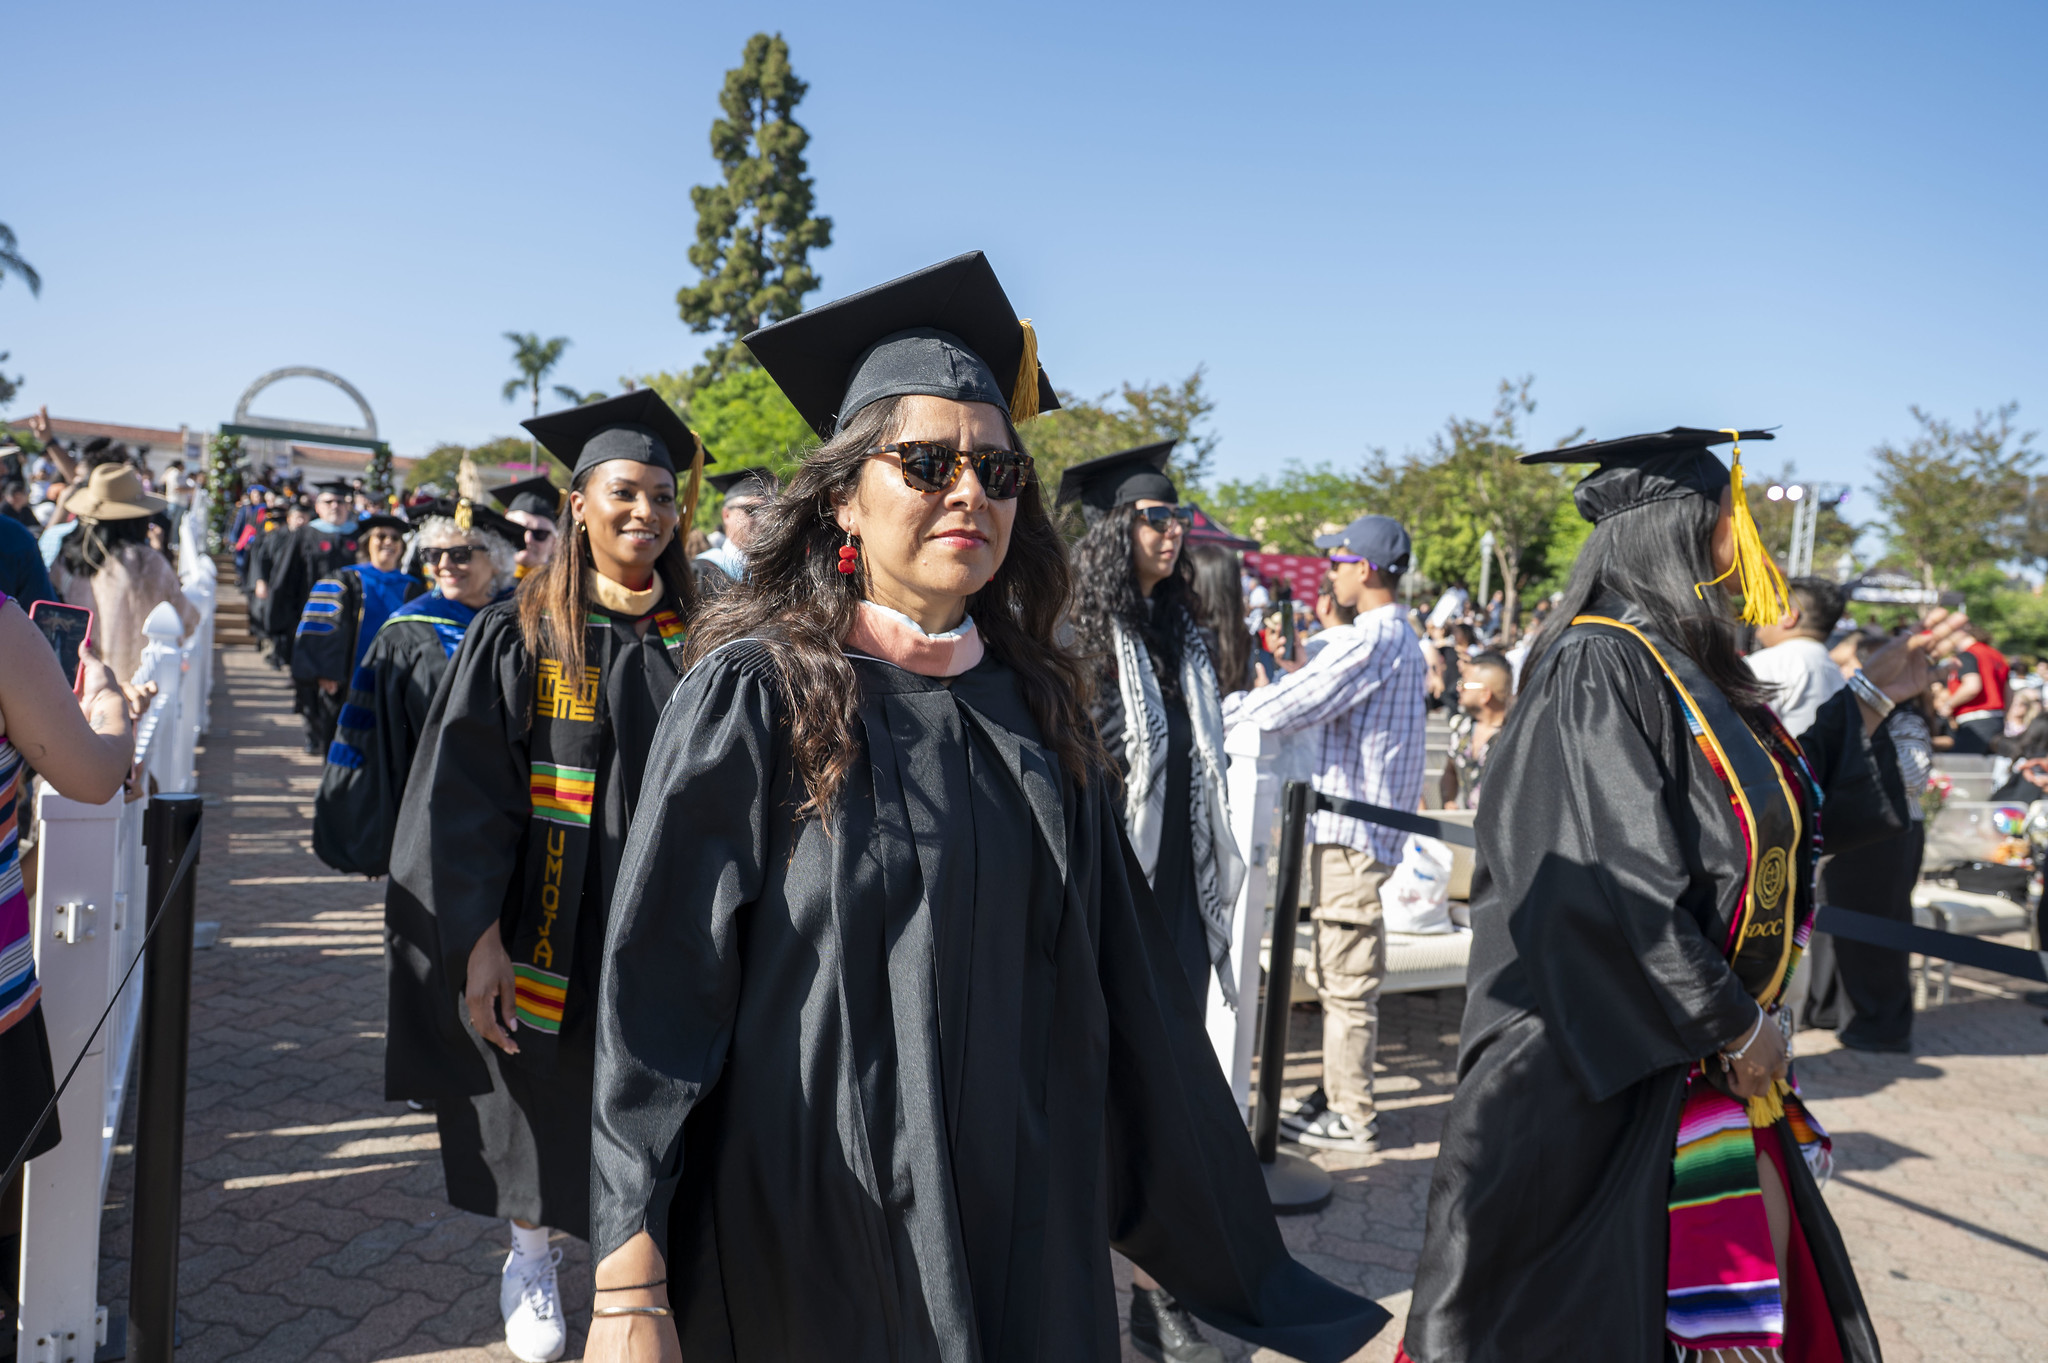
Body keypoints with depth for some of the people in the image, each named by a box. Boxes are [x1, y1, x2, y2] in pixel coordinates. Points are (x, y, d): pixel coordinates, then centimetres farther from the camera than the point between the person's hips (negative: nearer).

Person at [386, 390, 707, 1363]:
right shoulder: (516, 637, -6)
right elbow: (465, 798, -8)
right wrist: (478, 940, -14)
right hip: (549, 931, -1)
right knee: (541, 1105, 15)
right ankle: (531, 1257, 40)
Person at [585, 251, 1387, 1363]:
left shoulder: (1034, 709, 1)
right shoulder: (757, 693, -12)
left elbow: (1118, 983, 5)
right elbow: (656, 991, -13)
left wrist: (1214, 1234, 8)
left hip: (1024, 1229, 4)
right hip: (811, 1239, -4)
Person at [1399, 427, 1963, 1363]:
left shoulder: (1685, 668, 8)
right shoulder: (1599, 669, -21)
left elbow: (1773, 802, 23)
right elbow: (1617, 891, -26)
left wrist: (1870, 696, 22)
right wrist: (1737, 1024, -16)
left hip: (1708, 1043, 9)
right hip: (1606, 1064, -9)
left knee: (1764, 1254, 15)